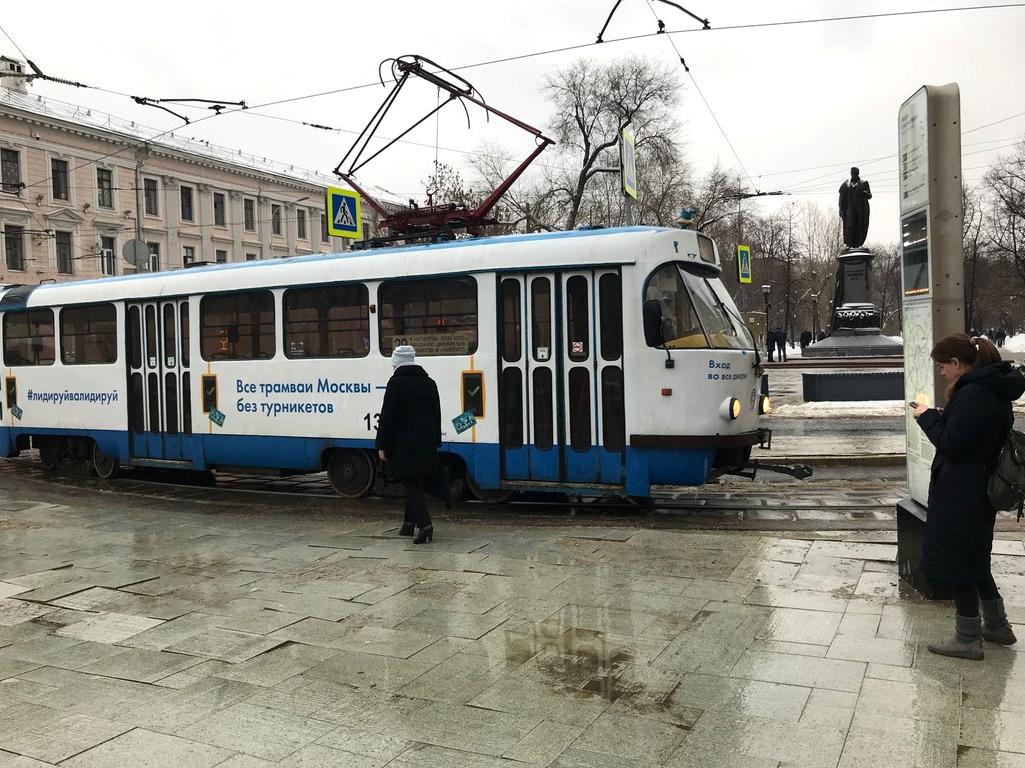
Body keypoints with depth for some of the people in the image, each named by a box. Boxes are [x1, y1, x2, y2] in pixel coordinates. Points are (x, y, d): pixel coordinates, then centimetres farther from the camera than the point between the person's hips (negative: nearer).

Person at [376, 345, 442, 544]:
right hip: (426, 445, 6)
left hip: (404, 445, -6)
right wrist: (434, 443, 21)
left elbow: (387, 417, -13)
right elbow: (436, 415, 16)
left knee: (411, 485, -3)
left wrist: (382, 445, -9)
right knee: (415, 483, 17)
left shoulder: (396, 382, -10)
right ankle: (409, 523, 25)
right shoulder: (429, 382, 12)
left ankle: (424, 524, -16)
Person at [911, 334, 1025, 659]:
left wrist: (927, 416, -10)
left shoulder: (971, 395, -23)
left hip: (961, 496, -10)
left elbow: (950, 445, -22)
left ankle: (968, 639, 15)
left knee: (957, 562, 3)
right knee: (975, 557, 23)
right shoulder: (993, 390, 8)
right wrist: (937, 416, 3)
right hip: (982, 490, 10)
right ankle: (996, 625, 35)